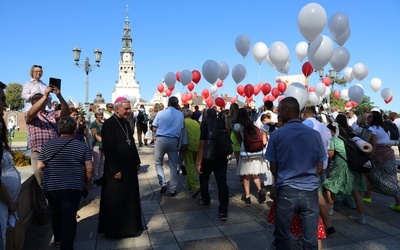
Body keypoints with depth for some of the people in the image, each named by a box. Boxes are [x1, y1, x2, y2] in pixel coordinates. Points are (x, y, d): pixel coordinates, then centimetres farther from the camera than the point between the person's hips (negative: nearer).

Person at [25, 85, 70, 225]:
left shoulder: (52, 114, 12)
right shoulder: (30, 116, 5)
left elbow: (66, 112, -6)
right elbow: (31, 112, -19)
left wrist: (59, 96, -23)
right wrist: (45, 95, -26)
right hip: (38, 155, -2)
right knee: (41, 183, 5)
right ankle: (42, 212, 17)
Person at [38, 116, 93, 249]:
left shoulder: (47, 145, 0)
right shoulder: (82, 146, -5)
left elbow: (40, 166, 3)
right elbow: (89, 168, -7)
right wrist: (87, 182, 10)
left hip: (50, 187, 4)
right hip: (72, 188, -4)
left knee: (56, 214, 25)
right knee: (69, 218, 2)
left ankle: (58, 239, 44)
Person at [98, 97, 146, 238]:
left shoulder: (125, 123, 9)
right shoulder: (109, 124, -16)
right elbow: (108, 149, -20)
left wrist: (137, 161, 15)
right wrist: (115, 170, -21)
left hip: (129, 167, 8)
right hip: (117, 169, -8)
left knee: (130, 196, 17)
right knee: (116, 199, 5)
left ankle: (133, 224, 31)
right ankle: (116, 229, 21)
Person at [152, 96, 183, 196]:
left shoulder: (160, 113, -3)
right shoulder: (180, 114, 0)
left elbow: (154, 128, 3)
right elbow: (181, 128, 4)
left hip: (161, 139, -1)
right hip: (174, 140, 1)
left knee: (158, 163, 15)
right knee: (173, 166, 8)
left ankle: (163, 183, -2)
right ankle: (173, 190, 13)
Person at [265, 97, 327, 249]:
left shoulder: (277, 135, -6)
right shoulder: (315, 134, 0)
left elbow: (273, 168, 1)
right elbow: (319, 168, 6)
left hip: (286, 191, -2)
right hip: (310, 191, 2)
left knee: (282, 238, 14)